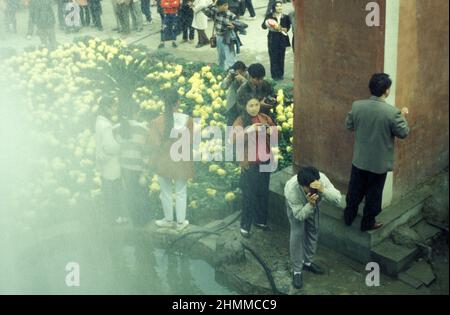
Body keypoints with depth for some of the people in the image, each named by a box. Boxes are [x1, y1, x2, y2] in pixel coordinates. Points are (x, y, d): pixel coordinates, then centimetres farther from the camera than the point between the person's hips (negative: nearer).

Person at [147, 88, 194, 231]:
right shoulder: (187, 120, -16)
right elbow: (191, 142, -9)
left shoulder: (157, 122, -16)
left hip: (163, 162, 0)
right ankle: (180, 222, 26)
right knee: (181, 192, 16)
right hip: (182, 162, 0)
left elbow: (153, 144, -14)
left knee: (166, 192, 17)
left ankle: (168, 220, 32)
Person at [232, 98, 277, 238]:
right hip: (249, 163, -4)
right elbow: (234, 139, -21)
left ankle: (260, 220, 31)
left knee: (263, 192, 15)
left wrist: (272, 131, -13)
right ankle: (245, 225, 11)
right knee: (249, 194, 1)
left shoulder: (265, 118, 2)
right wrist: (248, 130, -34)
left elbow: (275, 131, 10)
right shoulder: (240, 121, -9)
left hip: (265, 161, 4)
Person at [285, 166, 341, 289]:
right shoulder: (291, 189, -46)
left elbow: (337, 199, -43)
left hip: (313, 204, 4)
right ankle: (297, 270, 5)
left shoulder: (321, 179, -41)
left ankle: (308, 262, 33)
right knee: (297, 233, -10)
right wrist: (310, 204, -55)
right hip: (296, 206, -3)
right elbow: (300, 215, -36)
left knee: (313, 230, 11)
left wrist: (323, 190, -59)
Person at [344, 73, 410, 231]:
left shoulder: (357, 105, -12)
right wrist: (403, 116, 7)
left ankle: (349, 216, 38)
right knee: (373, 194, 16)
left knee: (355, 190, 22)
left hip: (359, 159, 3)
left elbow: (349, 125, 3)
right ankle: (368, 223, 31)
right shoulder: (392, 112, -23)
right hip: (379, 162, -3)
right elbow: (403, 133, -9)